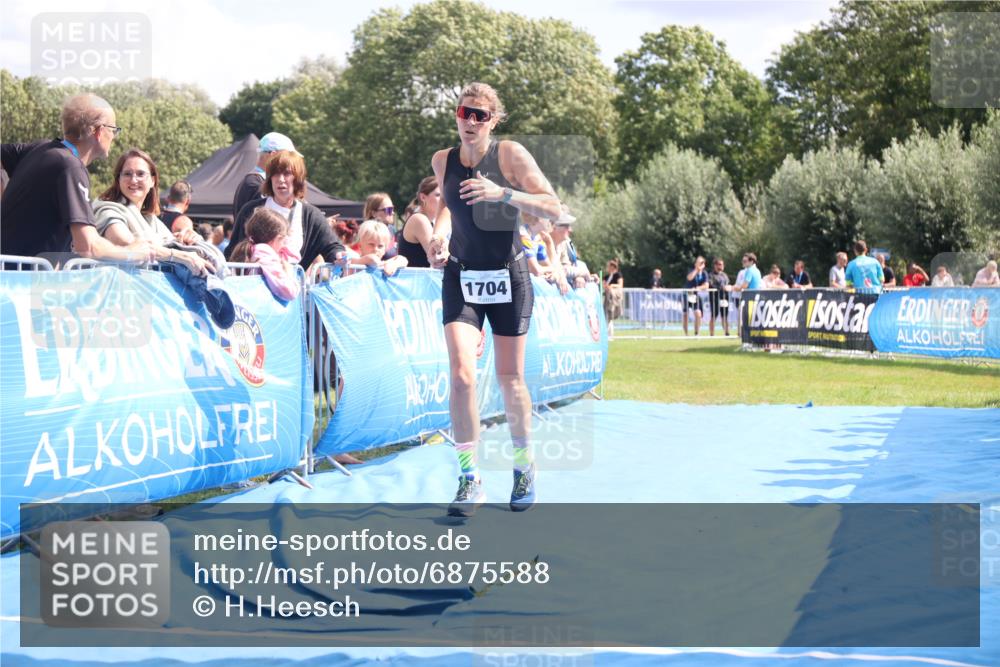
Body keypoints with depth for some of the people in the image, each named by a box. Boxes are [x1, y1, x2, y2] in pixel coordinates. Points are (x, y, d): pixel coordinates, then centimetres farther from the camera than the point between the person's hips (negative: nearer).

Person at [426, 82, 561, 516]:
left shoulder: (510, 155, -9)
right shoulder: (442, 161, 2)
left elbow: (553, 208, -13)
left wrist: (503, 193, -25)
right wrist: (440, 233, 2)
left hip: (508, 277, -2)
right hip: (460, 277, 2)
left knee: (510, 379, 6)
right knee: (462, 375, -14)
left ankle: (524, 465, 29)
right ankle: (469, 479, -7)